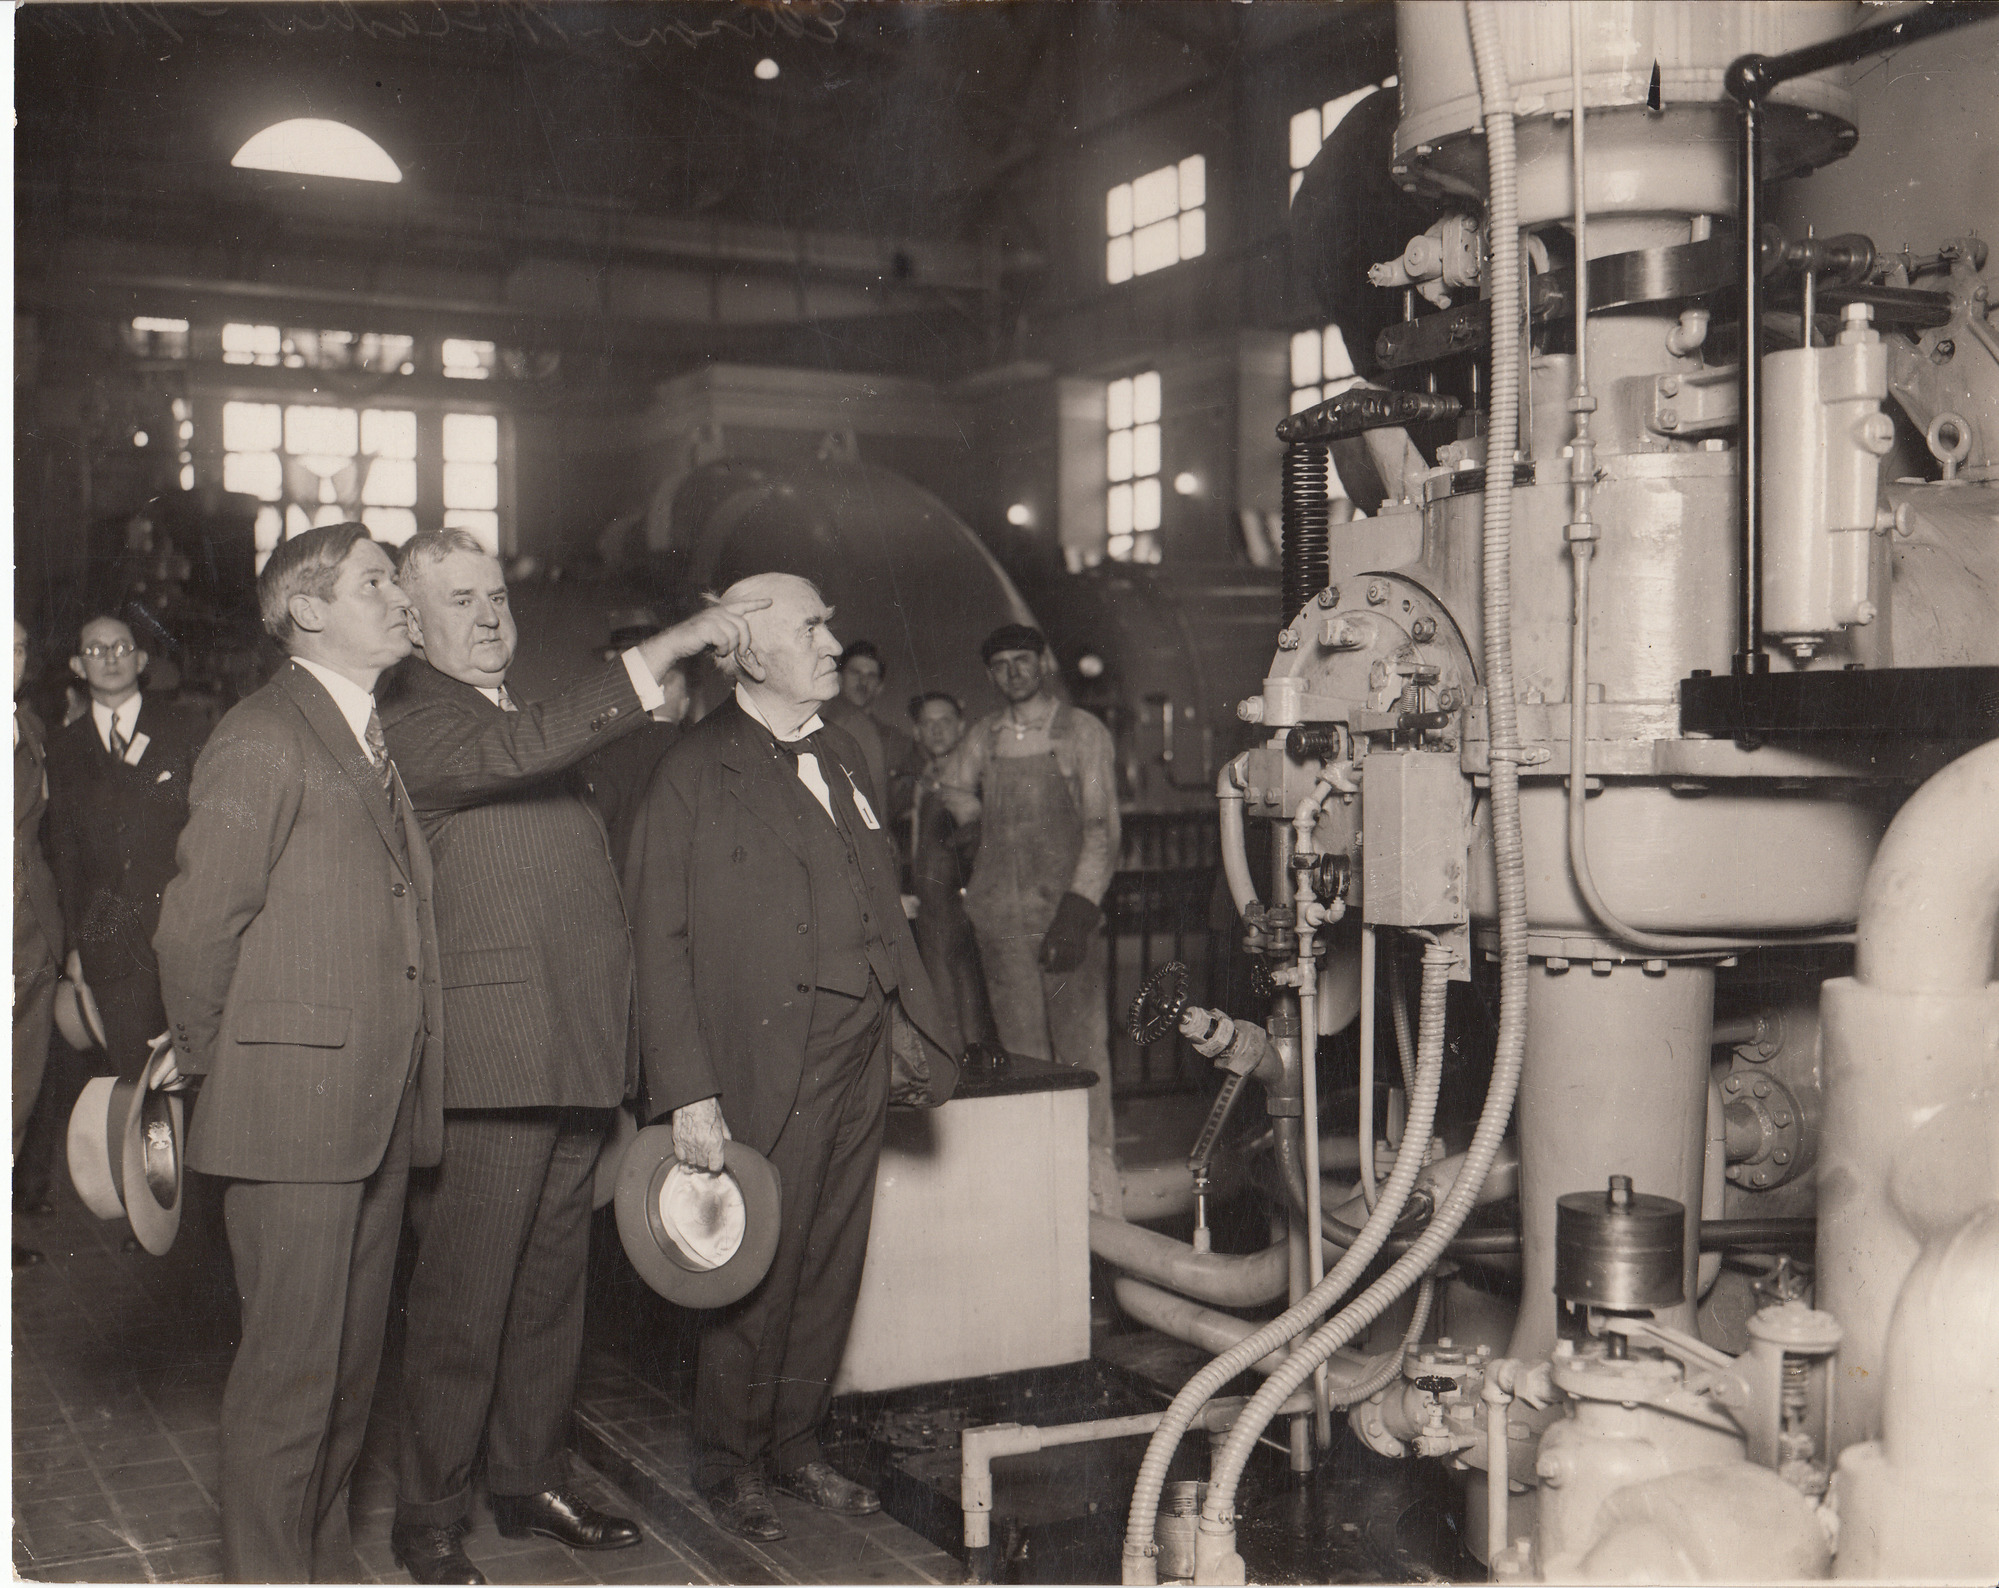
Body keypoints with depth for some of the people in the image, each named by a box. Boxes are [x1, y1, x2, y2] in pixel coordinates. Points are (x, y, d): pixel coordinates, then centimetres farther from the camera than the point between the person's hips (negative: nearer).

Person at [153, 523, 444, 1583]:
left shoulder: (379, 741, 16)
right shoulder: (263, 739, -10)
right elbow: (196, 925, -10)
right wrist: (207, 1058, 1)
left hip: (380, 1106, 8)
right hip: (293, 1101, -8)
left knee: (352, 1361, 15)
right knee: (291, 1366, -2)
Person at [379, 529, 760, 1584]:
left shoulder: (520, 713, 20)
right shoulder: (416, 724, -9)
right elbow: (526, 752, -29)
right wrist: (670, 645, -27)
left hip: (573, 1055, 9)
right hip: (486, 1060, -9)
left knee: (550, 1286, 16)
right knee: (464, 1300, 0)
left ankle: (531, 1480, 30)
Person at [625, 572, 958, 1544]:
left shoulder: (842, 759, 15)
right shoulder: (695, 773, -7)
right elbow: (660, 943, -10)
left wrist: (916, 1027, 11)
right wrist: (689, 1093, -16)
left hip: (860, 1060, 6)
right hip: (766, 1069, -6)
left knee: (832, 1265, 13)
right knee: (758, 1272, 2)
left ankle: (796, 1444, 30)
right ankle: (728, 1462, 23)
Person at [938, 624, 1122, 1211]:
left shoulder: (1083, 733, 2)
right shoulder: (983, 739, 13)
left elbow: (1102, 829, -4)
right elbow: (949, 790, 31)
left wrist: (1079, 907, -14)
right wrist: (984, 815, 13)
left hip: (1067, 905, -3)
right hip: (1001, 913, 4)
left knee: (1081, 1045, -7)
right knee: (1021, 1050, 4)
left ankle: (1096, 1179, -2)